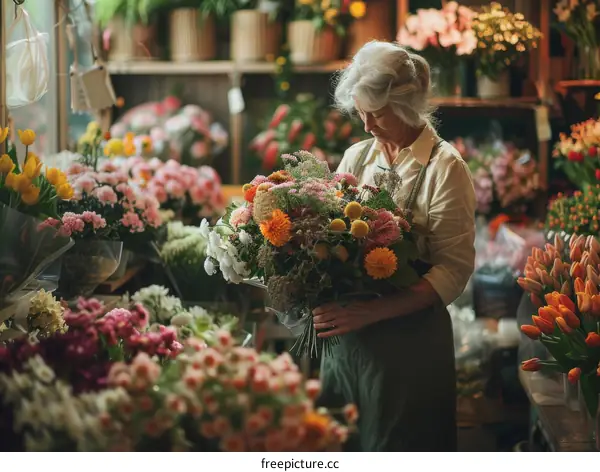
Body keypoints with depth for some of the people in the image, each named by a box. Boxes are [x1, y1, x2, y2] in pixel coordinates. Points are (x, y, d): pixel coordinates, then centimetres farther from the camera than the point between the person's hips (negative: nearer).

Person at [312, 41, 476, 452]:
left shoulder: (444, 167, -8)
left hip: (409, 342, -5)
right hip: (346, 336, 5)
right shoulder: (356, 157, 10)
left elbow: (455, 270, -14)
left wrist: (372, 311, -24)